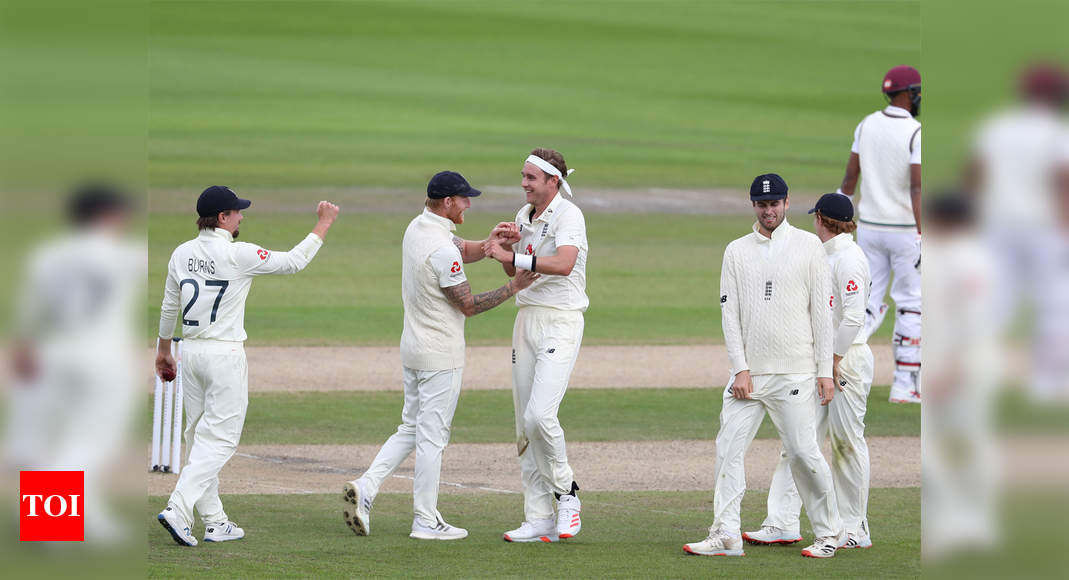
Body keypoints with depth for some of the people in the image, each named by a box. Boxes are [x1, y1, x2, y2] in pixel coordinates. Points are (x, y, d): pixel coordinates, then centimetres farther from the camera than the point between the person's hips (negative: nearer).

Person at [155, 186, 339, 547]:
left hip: (190, 351, 7)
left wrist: (163, 350, 29)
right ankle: (179, 510, -20)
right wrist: (324, 224, 4)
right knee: (219, 439, -6)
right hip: (225, 354, -7)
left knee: (200, 436, 11)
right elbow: (294, 262, -6)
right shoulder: (238, 254, -14)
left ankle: (214, 522, 14)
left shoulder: (182, 254, 5)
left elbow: (169, 307, 15)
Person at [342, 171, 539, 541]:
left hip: (412, 350, 9)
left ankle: (365, 487, 1)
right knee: (432, 436, -1)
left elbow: (465, 251, 11)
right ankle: (426, 521, 6)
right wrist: (513, 288, -10)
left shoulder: (417, 228, 5)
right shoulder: (441, 250, -23)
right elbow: (468, 305, -17)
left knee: (412, 429, 16)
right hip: (440, 356, -9)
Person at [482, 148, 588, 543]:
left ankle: (566, 493, 0)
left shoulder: (568, 215, -12)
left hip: (561, 321, -8)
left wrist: (512, 256, -26)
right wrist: (506, 246, 2)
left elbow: (564, 263, -29)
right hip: (527, 318, 8)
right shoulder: (524, 216, 13)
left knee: (539, 415, -21)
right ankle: (539, 520, 8)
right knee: (525, 425, 5)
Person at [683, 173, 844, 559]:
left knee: (802, 452, -8)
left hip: (795, 373, -3)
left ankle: (828, 532, 5)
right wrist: (740, 368, -4)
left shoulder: (808, 246, 4)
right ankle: (725, 536, -2)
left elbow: (821, 310, 2)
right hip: (749, 373, 3)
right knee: (728, 448, -4)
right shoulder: (736, 251, 11)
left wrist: (825, 371, -4)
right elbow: (730, 313, 7)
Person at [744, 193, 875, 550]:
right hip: (822, 361, 9)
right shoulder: (828, 256, 17)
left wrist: (834, 359, -19)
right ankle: (782, 524, 2)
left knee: (847, 441, -3)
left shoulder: (848, 258, -14)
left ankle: (855, 530, 4)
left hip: (848, 359, -9)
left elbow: (854, 315, -21)